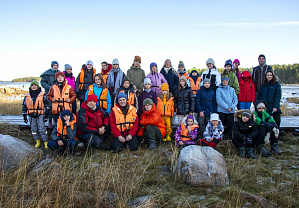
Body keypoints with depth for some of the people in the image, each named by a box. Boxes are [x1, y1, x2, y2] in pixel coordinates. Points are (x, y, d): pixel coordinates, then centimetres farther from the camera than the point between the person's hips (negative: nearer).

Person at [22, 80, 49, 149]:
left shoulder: (42, 95, 0)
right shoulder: (27, 96, 9)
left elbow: (46, 105, 1)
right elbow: (24, 106, 14)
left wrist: (46, 115, -3)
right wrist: (24, 116, 11)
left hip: (40, 115, -4)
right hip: (31, 116, 4)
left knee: (42, 129, -7)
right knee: (34, 129, 9)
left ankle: (46, 142, 3)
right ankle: (38, 142, 23)